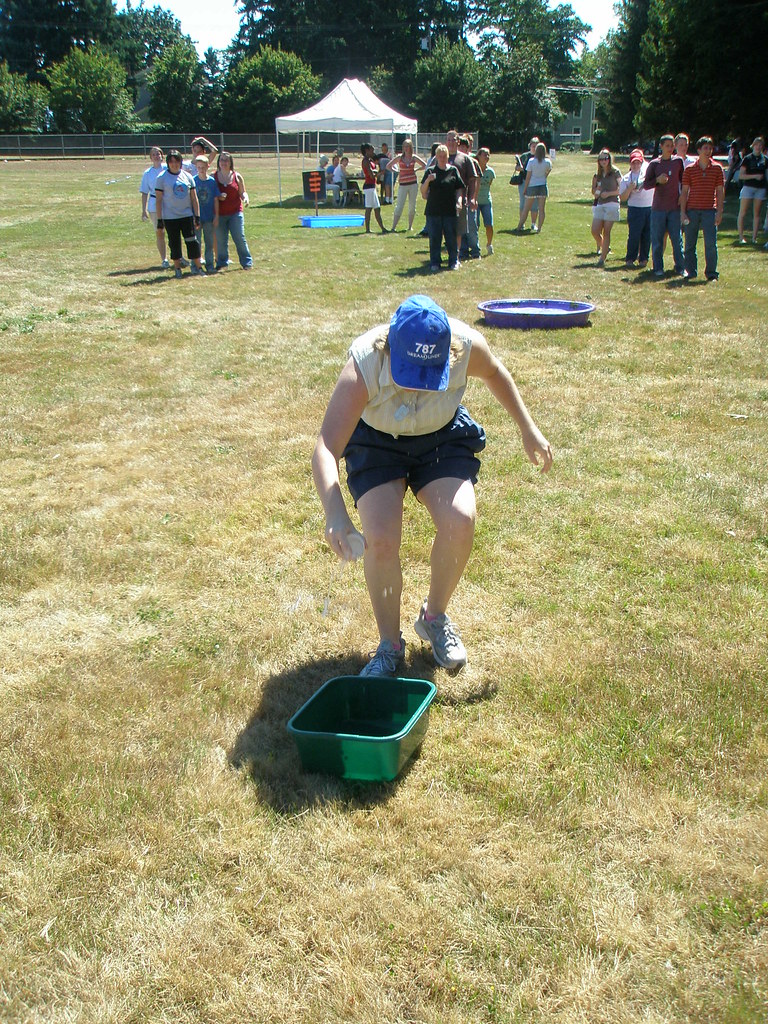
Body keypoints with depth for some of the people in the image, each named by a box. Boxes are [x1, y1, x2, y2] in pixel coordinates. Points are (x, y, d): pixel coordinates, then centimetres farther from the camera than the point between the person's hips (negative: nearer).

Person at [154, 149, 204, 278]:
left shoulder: (187, 177, 6)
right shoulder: (162, 178, -3)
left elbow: (194, 198, 9)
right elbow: (158, 200, -3)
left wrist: (197, 216, 4)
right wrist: (159, 219, -7)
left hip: (187, 215, 2)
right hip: (170, 217, -2)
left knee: (192, 241, -1)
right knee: (174, 243, 4)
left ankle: (197, 266, 8)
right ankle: (177, 268, 14)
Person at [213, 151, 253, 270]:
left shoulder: (237, 177, 5)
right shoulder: (214, 177, 4)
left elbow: (242, 192, 11)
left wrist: (245, 198, -11)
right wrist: (218, 197, -13)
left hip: (235, 212, 0)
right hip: (220, 214, 1)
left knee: (239, 238, -5)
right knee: (220, 240, 3)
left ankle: (246, 262, 6)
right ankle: (221, 262, 19)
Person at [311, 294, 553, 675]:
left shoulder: (466, 345, -28)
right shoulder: (363, 366, -35)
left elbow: (495, 373, -1)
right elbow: (325, 448, -44)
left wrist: (528, 429, 2)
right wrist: (335, 513, -60)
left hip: (443, 437, 2)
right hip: (376, 442, -2)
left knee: (460, 521, -23)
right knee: (380, 539, -23)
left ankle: (434, 618, 6)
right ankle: (389, 645, 2)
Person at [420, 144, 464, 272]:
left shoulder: (453, 170, 7)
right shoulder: (430, 171, 5)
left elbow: (459, 188, 9)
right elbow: (423, 191, 0)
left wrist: (459, 200, -7)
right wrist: (428, 180, -18)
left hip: (450, 210, 0)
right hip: (433, 210, 0)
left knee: (452, 237, 5)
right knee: (434, 238, 3)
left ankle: (454, 261, 15)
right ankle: (435, 262, 11)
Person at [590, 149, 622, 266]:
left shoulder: (615, 172, 0)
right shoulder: (598, 175, 14)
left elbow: (621, 190, -3)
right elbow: (594, 192, 18)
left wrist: (608, 193, -12)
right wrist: (597, 191, -4)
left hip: (612, 204, -5)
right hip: (599, 204, 5)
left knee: (606, 232, -6)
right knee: (595, 231, -3)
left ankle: (602, 258, -5)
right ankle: (604, 247, 24)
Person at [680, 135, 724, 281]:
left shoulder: (717, 168, 6)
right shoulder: (689, 169, 5)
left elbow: (720, 191, 6)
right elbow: (684, 191, 5)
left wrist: (719, 211, -2)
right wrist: (683, 212, -3)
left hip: (710, 210, 0)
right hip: (692, 210, 0)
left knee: (711, 244, -7)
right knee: (690, 244, 4)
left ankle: (711, 274, 2)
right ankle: (690, 272, 14)